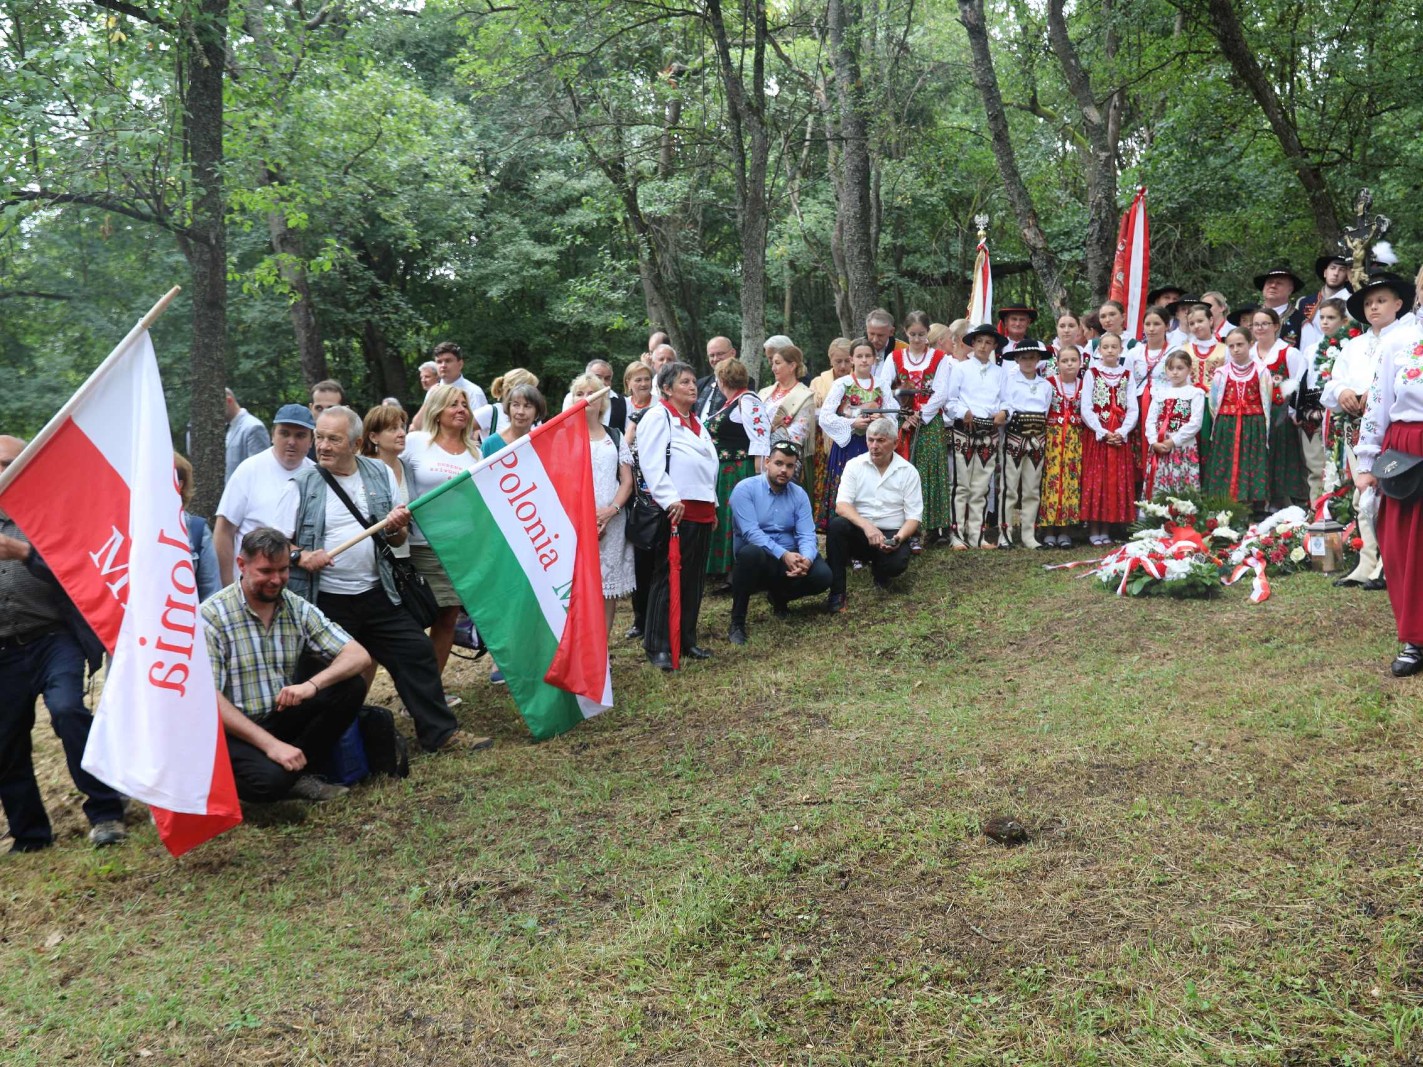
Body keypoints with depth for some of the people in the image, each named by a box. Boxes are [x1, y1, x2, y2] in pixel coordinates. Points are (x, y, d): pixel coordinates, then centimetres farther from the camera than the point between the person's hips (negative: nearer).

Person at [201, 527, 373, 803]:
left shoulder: (298, 609, 1)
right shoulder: (212, 615, -13)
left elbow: (359, 656, -6)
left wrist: (313, 684, -27)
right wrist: (269, 743, -26)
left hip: (282, 717, 6)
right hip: (233, 730, -5)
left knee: (351, 686, -15)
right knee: (269, 779, -35)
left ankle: (295, 774, -6)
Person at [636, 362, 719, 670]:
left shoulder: (697, 422, 22)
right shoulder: (658, 417, -4)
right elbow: (651, 464, -15)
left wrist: (712, 505, 20)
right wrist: (670, 500, -22)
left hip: (702, 510, 8)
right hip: (676, 510, -8)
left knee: (695, 579, 10)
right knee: (668, 578, -7)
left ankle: (687, 639, 19)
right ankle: (658, 646, -1)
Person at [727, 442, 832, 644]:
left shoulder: (799, 494, 6)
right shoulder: (745, 489, -8)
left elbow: (807, 534, -4)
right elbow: (750, 532, -19)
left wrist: (806, 559, -27)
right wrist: (784, 555, -29)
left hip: (790, 559, 4)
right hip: (757, 559, -4)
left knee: (823, 575, -22)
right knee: (751, 552, -39)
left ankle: (779, 597, 14)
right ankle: (737, 623, -22)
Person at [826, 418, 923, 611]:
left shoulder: (908, 471, 1)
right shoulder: (855, 465, 1)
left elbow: (913, 516, -1)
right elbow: (841, 506, -11)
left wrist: (899, 538, -22)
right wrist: (867, 526, -28)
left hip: (891, 534, 0)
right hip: (859, 531, 0)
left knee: (897, 563, -32)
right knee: (836, 525, -32)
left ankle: (879, 572, 10)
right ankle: (837, 593, -24)